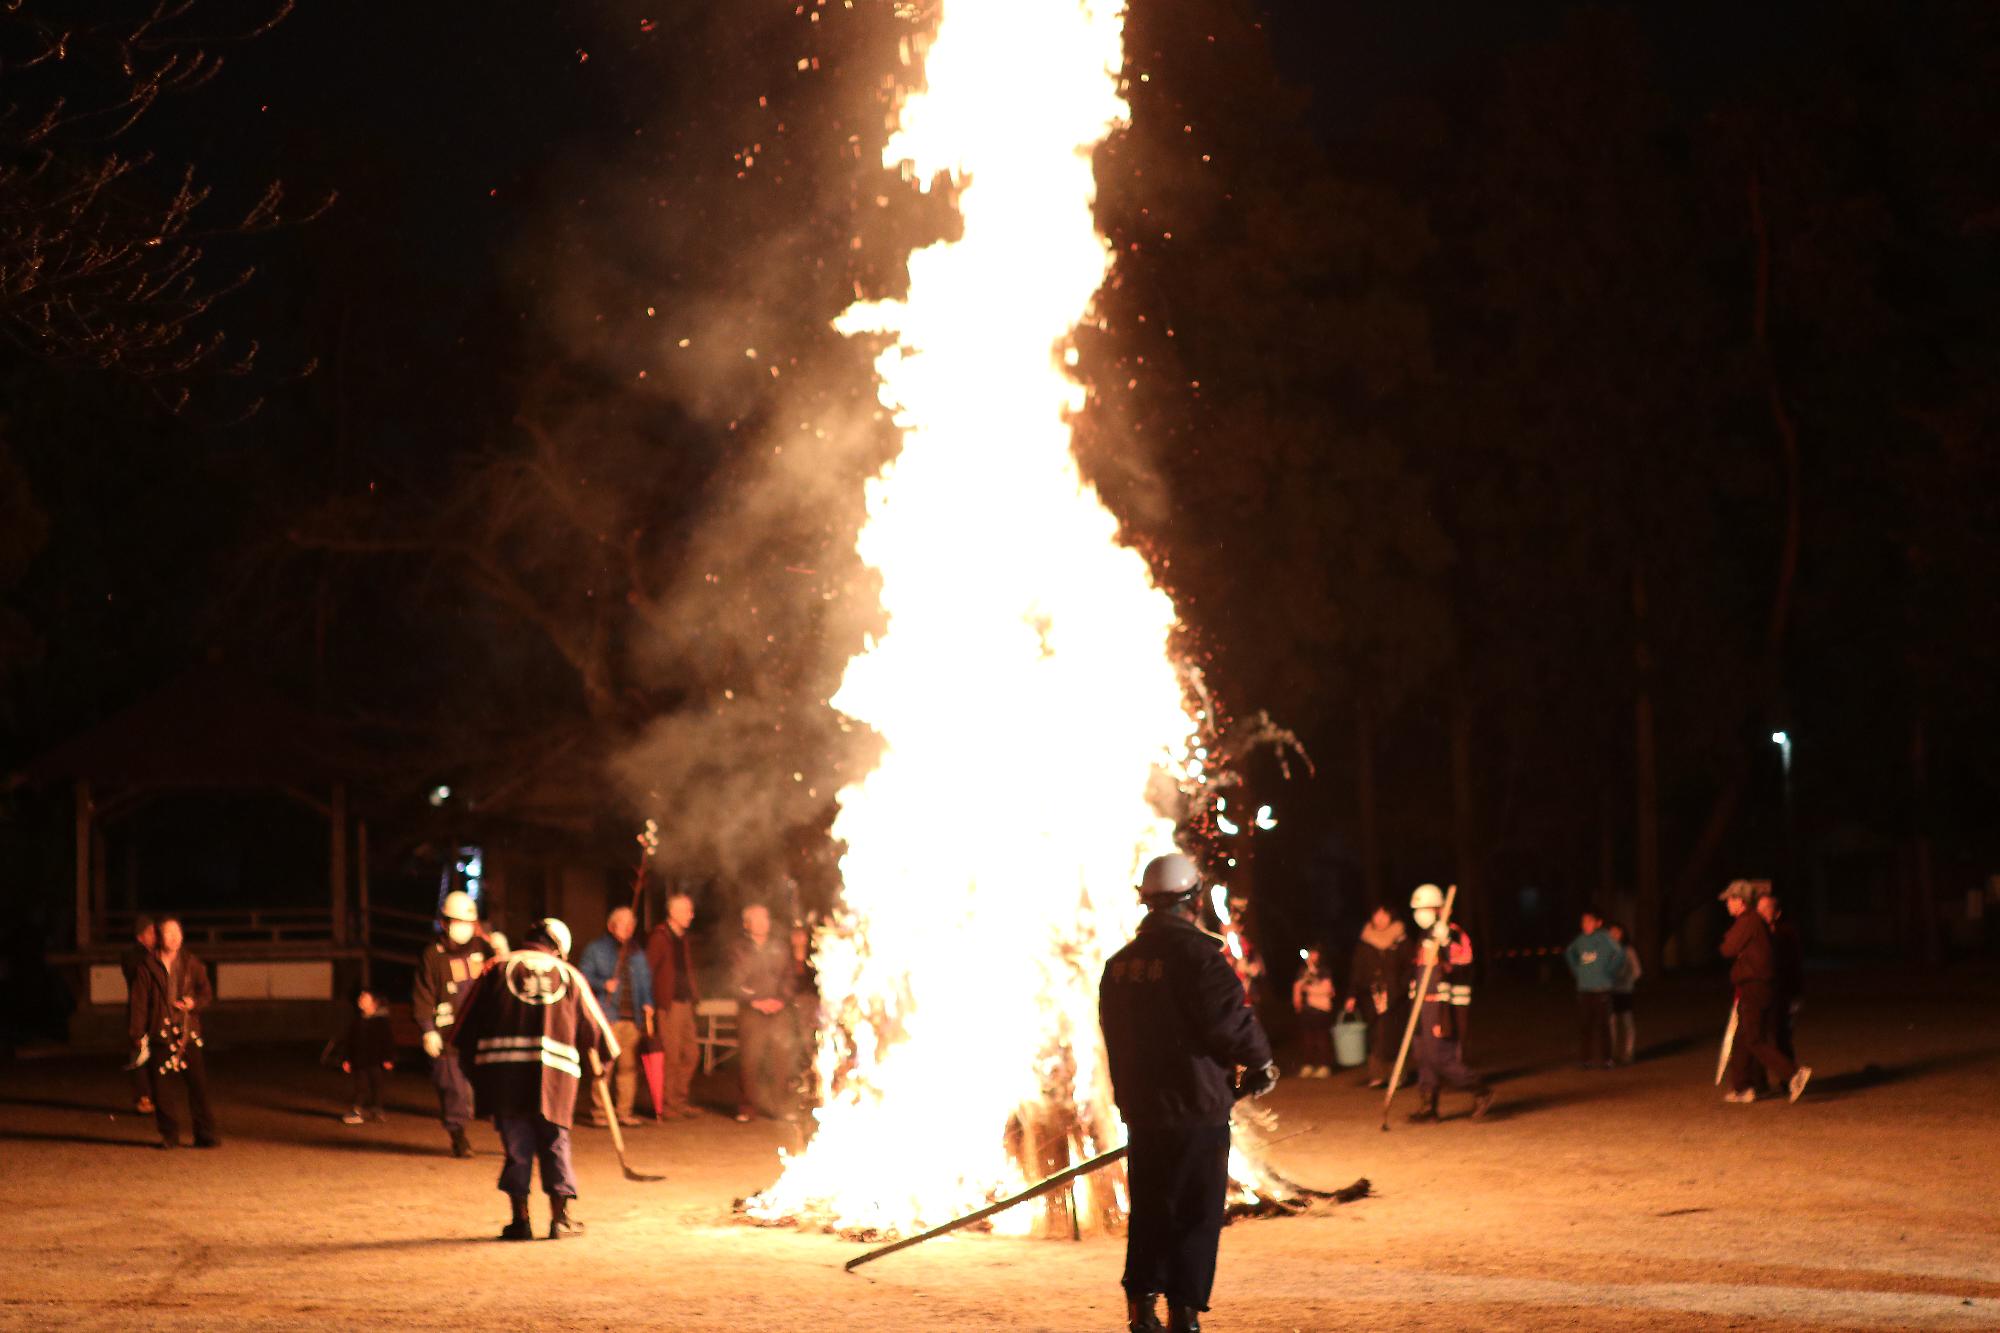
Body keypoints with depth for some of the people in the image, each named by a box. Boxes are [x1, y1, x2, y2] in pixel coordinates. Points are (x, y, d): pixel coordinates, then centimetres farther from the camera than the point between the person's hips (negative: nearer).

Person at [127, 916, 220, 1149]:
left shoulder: (191, 963, 8)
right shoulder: (148, 966, 1)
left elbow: (207, 993, 15)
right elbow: (137, 1001, 1)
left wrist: (194, 1003, -7)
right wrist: (137, 1034, -4)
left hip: (188, 1032, 1)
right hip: (159, 1033, -1)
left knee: (198, 1083, -4)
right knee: (158, 1086, 0)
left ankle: (205, 1134, 1)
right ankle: (169, 1134, 12)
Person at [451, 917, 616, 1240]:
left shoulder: (497, 968, 10)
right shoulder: (569, 975, 14)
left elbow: (466, 1027, 9)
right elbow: (594, 1027, 21)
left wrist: (470, 1068, 17)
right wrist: (604, 1056, 40)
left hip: (504, 1073, -1)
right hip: (554, 1073, 1)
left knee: (516, 1143, 5)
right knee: (554, 1142, 12)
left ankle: (521, 1219, 5)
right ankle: (561, 1216, 10)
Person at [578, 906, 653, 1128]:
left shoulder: (636, 953, 20)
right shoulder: (596, 949, 7)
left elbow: (645, 979, 21)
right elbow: (583, 975, 2)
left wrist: (647, 1003, 6)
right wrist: (603, 984, -14)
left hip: (632, 1016, 4)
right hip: (607, 1016, -4)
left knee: (629, 1065, 2)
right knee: (604, 1064, -11)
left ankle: (625, 1111, 9)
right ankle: (598, 1112, -6)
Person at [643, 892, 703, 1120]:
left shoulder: (684, 939, 17)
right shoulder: (659, 937, -9)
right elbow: (647, 970, -13)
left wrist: (694, 995, 13)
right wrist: (651, 1003, -15)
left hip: (685, 1003, 8)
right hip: (667, 1005, -8)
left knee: (691, 1052, 9)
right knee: (671, 1056, -6)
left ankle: (680, 1100, 20)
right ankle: (667, 1106, 1)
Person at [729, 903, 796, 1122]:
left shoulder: (779, 948, 12)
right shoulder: (740, 949, 3)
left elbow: (788, 978, 12)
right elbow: (735, 985, -1)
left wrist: (781, 1000, -6)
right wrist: (756, 1002, -11)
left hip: (779, 1012, 3)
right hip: (750, 1013, -3)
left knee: (782, 1059, -2)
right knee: (749, 1061, -5)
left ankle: (778, 1105, 8)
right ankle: (747, 1107, 5)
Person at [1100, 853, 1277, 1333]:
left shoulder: (1119, 964, 8)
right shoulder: (1198, 955, -14)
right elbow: (1229, 1023, -17)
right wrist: (1261, 1062, 0)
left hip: (1141, 1109, 6)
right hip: (1196, 1109, -6)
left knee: (1150, 1209, 15)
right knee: (1196, 1215, 0)